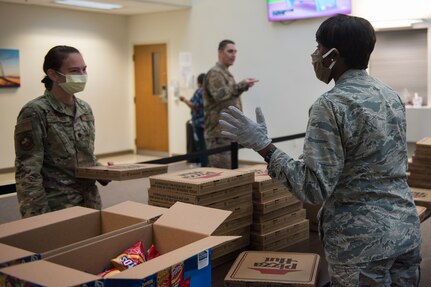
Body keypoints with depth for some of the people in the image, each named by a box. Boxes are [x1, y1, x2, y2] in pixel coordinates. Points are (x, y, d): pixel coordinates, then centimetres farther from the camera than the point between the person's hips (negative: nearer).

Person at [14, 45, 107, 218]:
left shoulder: (85, 109, 7)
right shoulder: (35, 112, -14)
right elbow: (27, 173, -15)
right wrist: (39, 217, -18)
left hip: (90, 203, 6)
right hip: (55, 208, -6)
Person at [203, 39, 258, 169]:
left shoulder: (226, 74, 21)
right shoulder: (215, 73, -11)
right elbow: (220, 95, -27)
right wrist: (242, 85, -31)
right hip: (219, 132, -10)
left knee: (230, 167, 12)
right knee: (222, 168, -10)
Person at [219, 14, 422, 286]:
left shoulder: (331, 105, -18)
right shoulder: (391, 95, 5)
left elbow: (315, 188, -21)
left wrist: (263, 145, -17)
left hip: (363, 240, -7)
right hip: (407, 228, 7)